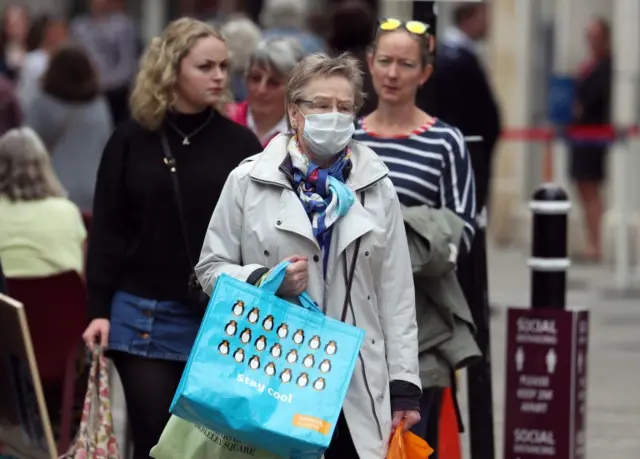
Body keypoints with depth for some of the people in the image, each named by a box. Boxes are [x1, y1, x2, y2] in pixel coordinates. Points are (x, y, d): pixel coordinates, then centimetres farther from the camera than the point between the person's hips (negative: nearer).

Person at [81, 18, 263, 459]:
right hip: (145, 315, -1)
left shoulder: (240, 143, 4)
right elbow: (107, 232, 3)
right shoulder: (131, 140, 2)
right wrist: (99, 310, -4)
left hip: (223, 319, 1)